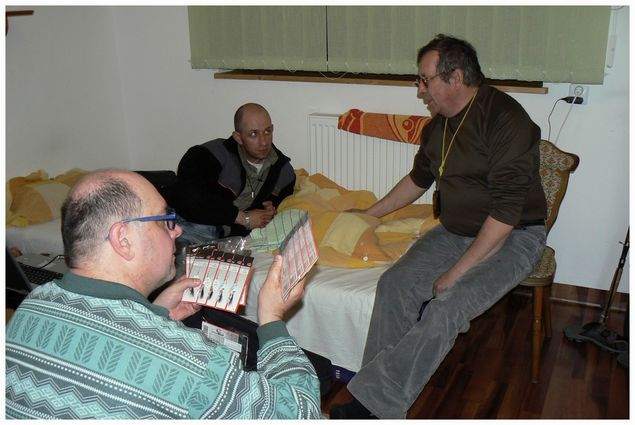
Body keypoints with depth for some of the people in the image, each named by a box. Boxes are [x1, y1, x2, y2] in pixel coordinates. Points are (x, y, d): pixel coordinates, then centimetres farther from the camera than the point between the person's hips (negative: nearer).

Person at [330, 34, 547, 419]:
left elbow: (506, 211, -24)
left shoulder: (506, 119, -19)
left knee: (446, 307, -29)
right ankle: (377, 400, -14)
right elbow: (418, 179, 27)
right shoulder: (438, 126, 8)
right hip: (455, 231, 7)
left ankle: (373, 402, -23)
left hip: (514, 237, -7)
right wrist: (370, 214, 32)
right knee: (395, 284, -17)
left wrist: (456, 272, -24)